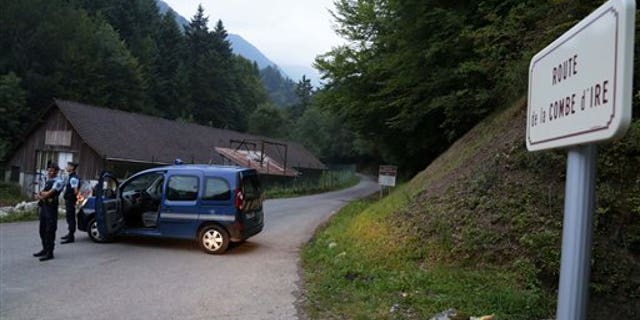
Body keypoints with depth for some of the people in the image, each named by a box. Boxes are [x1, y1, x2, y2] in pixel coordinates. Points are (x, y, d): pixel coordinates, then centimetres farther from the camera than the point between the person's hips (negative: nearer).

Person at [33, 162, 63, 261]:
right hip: (43, 207, 9)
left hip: (51, 208, -9)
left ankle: (50, 253, -1)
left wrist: (42, 193, 1)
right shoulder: (48, 181, 19)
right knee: (42, 230, 15)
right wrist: (40, 195, -6)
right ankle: (45, 249, 27)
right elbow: (38, 195, 16)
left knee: (50, 231, -6)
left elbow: (49, 193, -18)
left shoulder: (58, 181, -9)